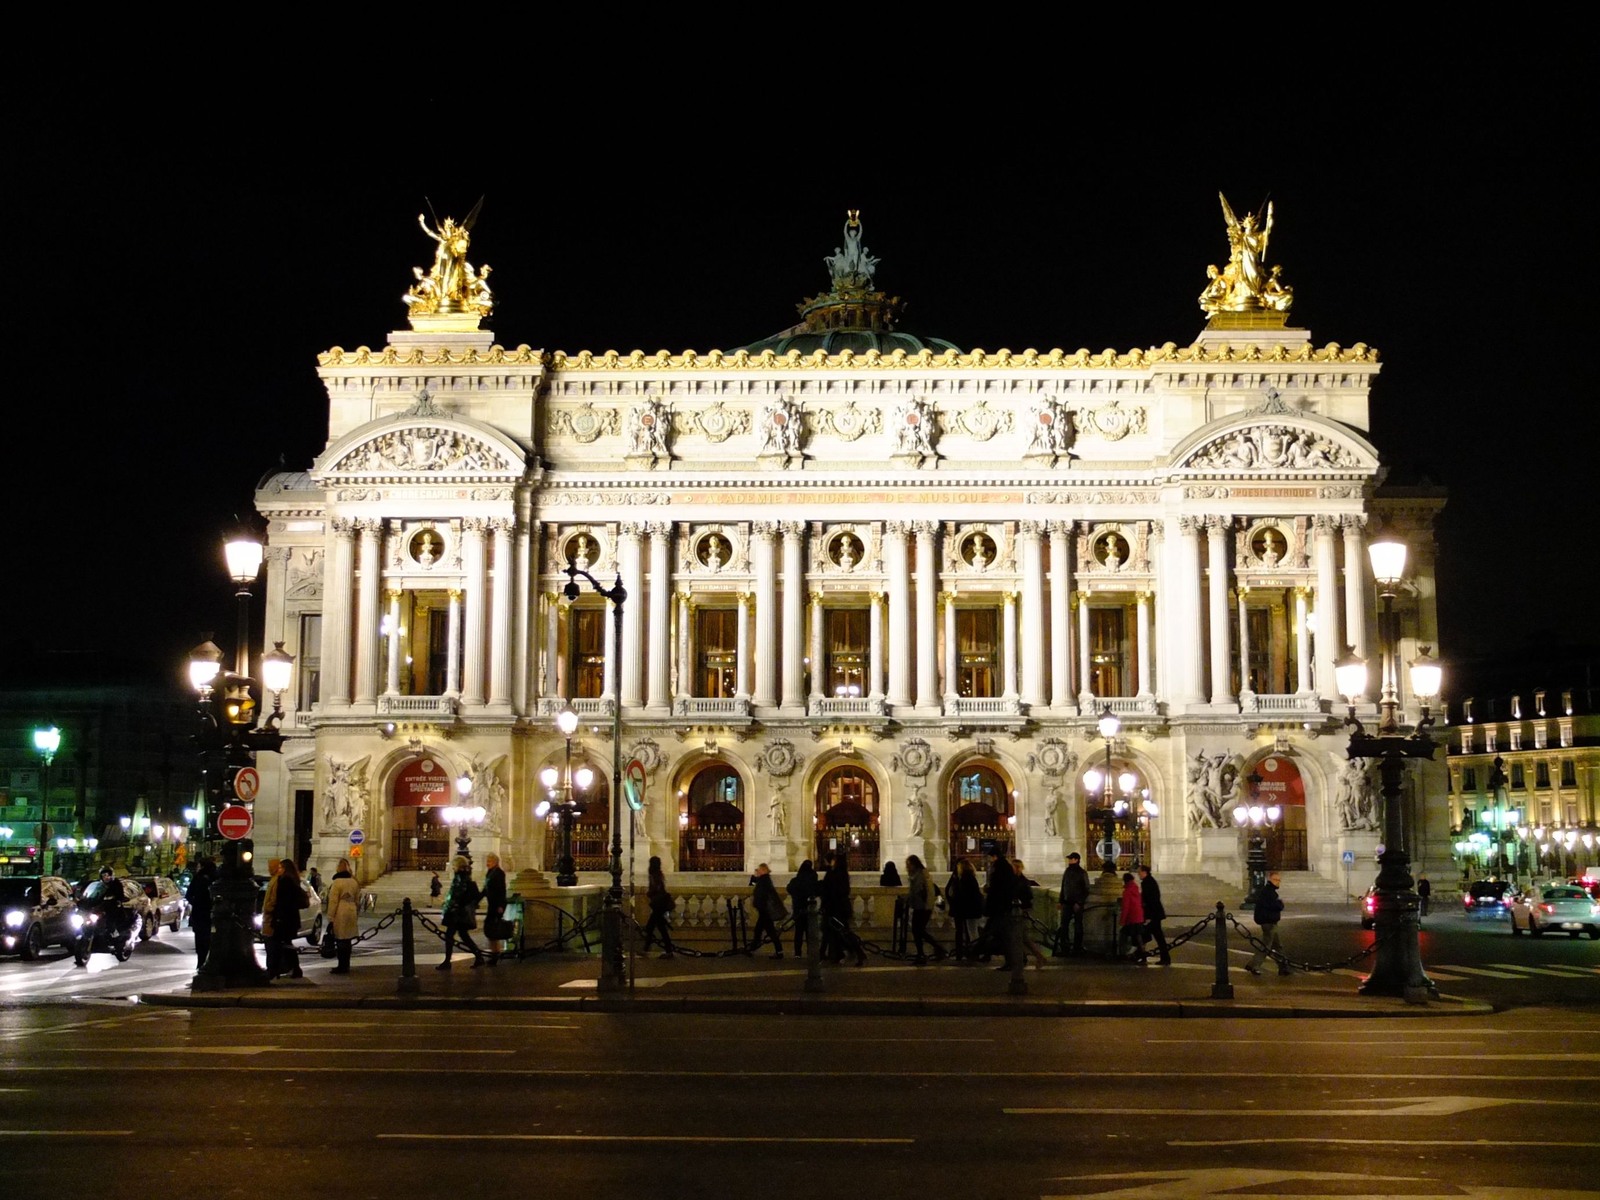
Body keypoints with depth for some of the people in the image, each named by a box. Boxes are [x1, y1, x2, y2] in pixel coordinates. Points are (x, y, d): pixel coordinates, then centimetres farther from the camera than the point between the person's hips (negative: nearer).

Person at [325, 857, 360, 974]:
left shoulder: (337, 882, -11)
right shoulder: (354, 882, 10)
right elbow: (357, 900, 16)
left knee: (340, 941, -2)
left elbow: (333, 902, -13)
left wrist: (330, 918, -10)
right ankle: (346, 966, 19)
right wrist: (356, 914, 24)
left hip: (340, 915, -7)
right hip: (351, 912, 7)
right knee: (347, 940, 13)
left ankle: (342, 966, -1)